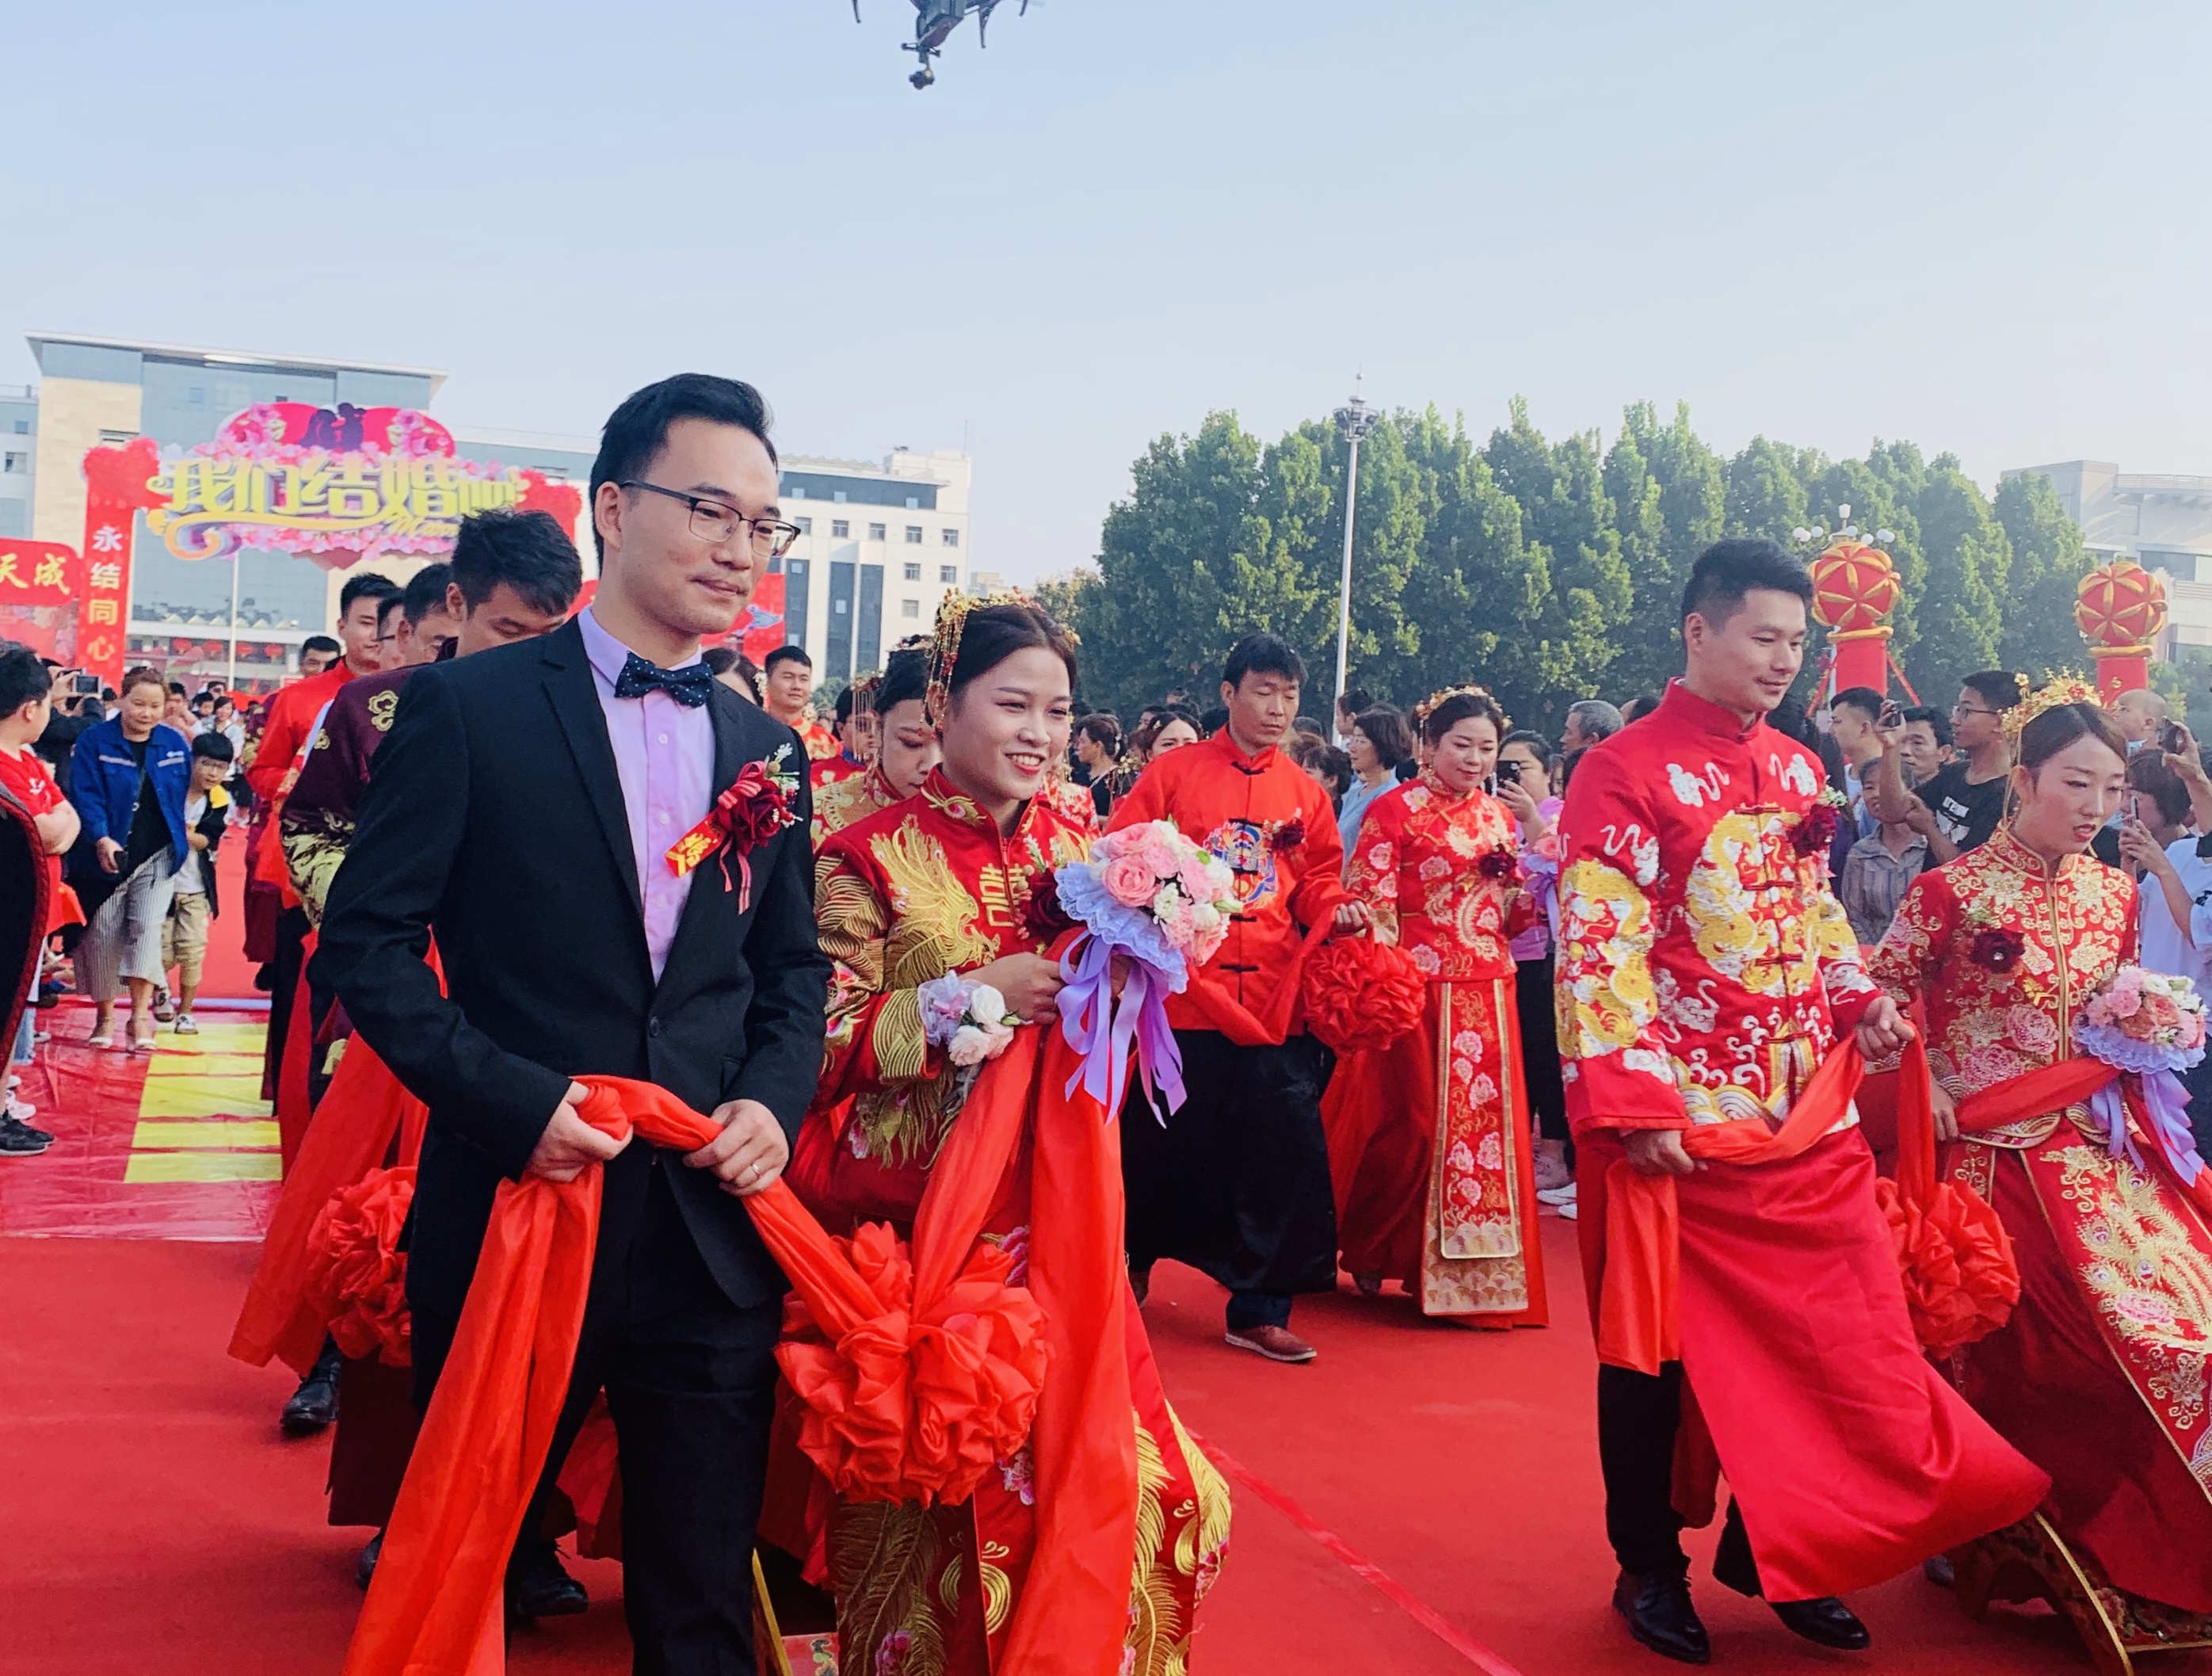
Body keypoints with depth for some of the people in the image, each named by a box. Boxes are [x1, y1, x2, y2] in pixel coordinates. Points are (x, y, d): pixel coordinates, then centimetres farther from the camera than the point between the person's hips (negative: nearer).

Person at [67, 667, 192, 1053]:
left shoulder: (176, 744, 3)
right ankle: (105, 1016, 21)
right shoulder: (94, 740, -8)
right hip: (107, 855, -1)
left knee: (147, 928, -12)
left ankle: (140, 1017, -12)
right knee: (102, 936, 6)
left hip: (158, 855, 1)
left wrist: (179, 839, 10)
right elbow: (87, 795, -16)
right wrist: (101, 838, -29)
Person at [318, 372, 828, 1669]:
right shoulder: (471, 708, -5)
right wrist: (509, 1098, -18)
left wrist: (776, 1098, -4)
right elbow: (369, 938, -7)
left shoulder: (769, 751, 10)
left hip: (715, 1231, 4)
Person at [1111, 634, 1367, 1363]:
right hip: (1182, 992, -3)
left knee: (1281, 1151, 0)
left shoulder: (1306, 794, 12)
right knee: (1162, 1140, 8)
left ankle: (1260, 1308, 13)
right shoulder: (1173, 772, 1)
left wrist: (1336, 908, -4)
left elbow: (1316, 880, 16)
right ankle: (1131, 1264, 33)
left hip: (1274, 998, 3)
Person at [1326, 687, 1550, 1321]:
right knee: (1410, 1125, 2)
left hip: (1487, 995, 5)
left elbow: (1514, 916, 16)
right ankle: (1372, 1252, 22)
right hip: (1418, 989, -5)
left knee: (1487, 1123, 5)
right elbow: (1368, 904, -9)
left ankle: (1477, 1269, 17)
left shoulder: (1498, 817, 13)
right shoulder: (1394, 810, -4)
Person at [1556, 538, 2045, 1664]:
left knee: (1823, 1333, 9)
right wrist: (1632, 1107, -19)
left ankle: (1770, 1547, 27)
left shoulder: (1798, 771, 12)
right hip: (1679, 1123, -6)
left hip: (1807, 1112, 7)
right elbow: (1596, 951, -14)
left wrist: (1862, 1000, 3)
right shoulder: (1624, 772, -10)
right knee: (1661, 1340, 6)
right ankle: (1649, 1567, 22)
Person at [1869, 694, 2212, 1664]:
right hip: (1997, 1150, -5)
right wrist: (1931, 1088, -12)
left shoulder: (2113, 895, 8)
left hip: (2099, 1146, 5)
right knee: (2020, 1348, -10)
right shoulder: (1953, 892, -9)